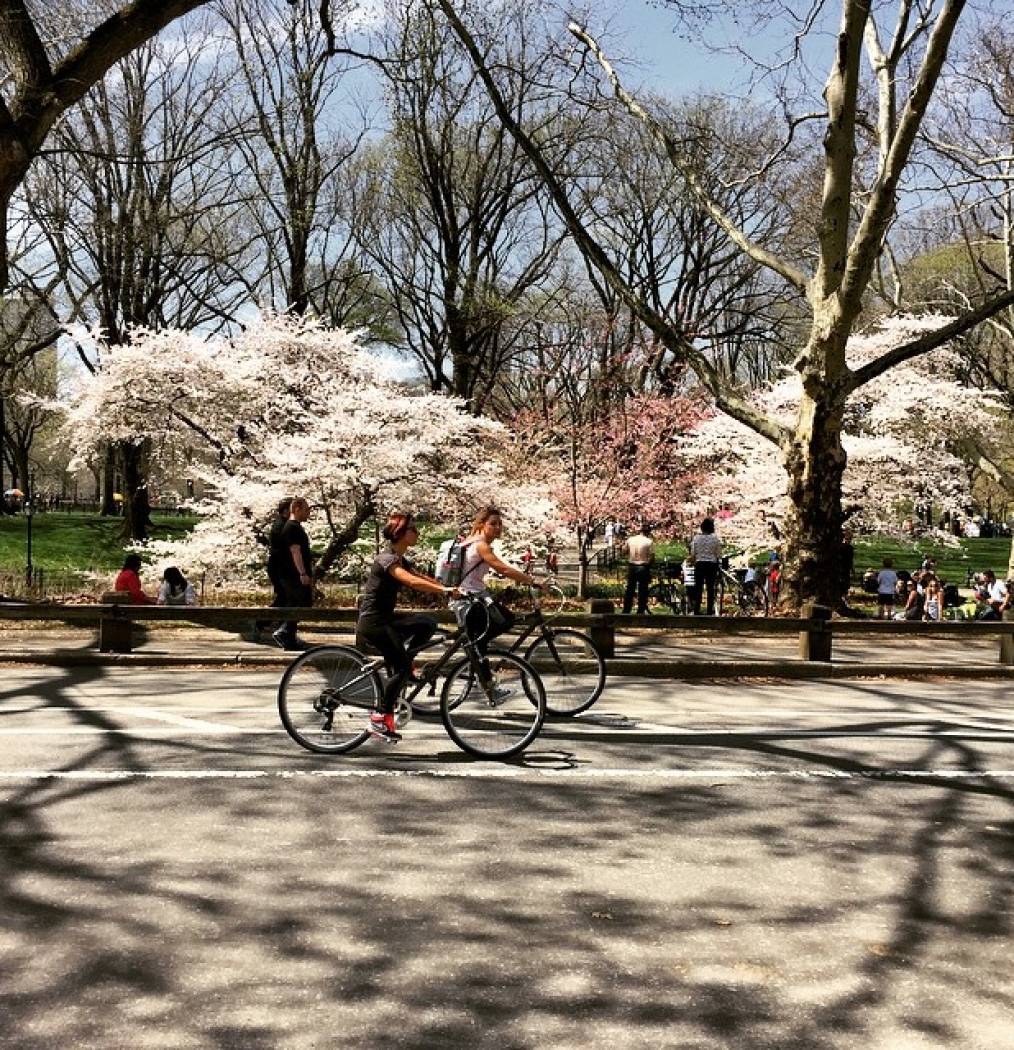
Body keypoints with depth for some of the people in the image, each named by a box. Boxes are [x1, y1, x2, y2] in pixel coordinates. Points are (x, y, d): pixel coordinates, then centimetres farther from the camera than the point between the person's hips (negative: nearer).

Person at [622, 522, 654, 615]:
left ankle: (626, 611, 17)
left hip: (631, 567, 4)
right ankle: (640, 612, 4)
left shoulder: (630, 539, 2)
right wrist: (649, 563, 6)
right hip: (643, 567, -4)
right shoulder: (649, 541, -10)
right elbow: (652, 556, -11)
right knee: (642, 591, 4)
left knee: (629, 590, 13)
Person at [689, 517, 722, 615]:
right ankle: (710, 611, 6)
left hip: (699, 564, 1)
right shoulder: (715, 538, -5)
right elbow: (718, 555, -4)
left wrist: (694, 562, 15)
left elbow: (692, 554, -1)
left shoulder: (696, 538, -3)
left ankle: (696, 611, 7)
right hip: (712, 564, -1)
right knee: (711, 589, 5)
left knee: (698, 588, 7)